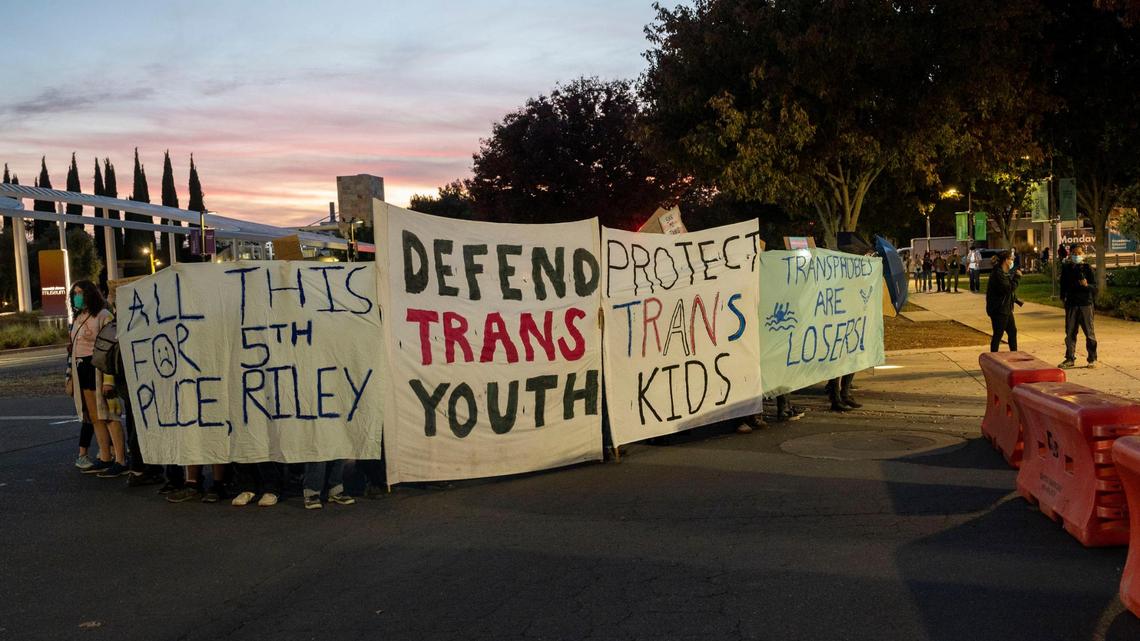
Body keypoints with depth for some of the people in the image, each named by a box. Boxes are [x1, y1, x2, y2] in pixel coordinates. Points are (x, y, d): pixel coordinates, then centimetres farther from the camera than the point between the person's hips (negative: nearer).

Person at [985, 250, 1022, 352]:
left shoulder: (1006, 273, 14)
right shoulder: (998, 273, -19)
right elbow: (1008, 288, -26)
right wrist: (1017, 278, -17)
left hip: (1006, 309, 10)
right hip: (998, 310, -10)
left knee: (1012, 331, 16)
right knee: (998, 335, -3)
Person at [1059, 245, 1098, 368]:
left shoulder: (1087, 268, -3)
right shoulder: (1066, 268, 6)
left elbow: (1094, 287, -5)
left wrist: (1087, 285, -24)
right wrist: (1063, 297, 16)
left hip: (1085, 303, -3)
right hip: (1071, 304, 3)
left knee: (1089, 332, 1)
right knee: (1069, 332, 6)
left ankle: (1092, 359, 10)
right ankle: (1070, 358, 14)